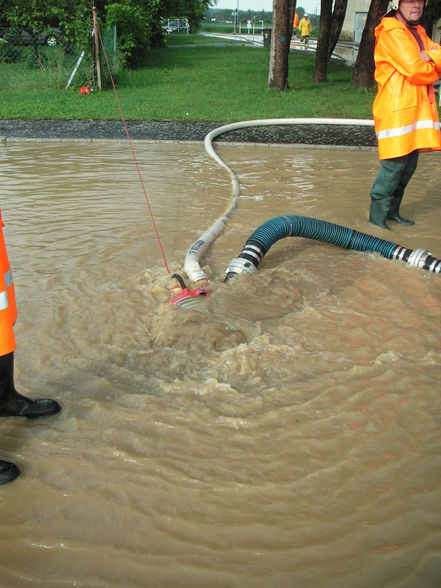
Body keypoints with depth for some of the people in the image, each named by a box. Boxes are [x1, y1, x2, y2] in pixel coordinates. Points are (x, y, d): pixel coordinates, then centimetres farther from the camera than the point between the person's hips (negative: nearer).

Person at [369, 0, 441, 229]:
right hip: (397, 108, -9)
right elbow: (415, 71, -18)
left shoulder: (418, 31, 20)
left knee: (410, 163, 12)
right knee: (395, 164, -9)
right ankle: (377, 214, 2)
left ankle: (392, 210, 23)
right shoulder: (392, 32, -11)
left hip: (418, 106, 9)